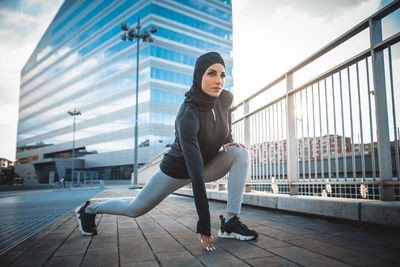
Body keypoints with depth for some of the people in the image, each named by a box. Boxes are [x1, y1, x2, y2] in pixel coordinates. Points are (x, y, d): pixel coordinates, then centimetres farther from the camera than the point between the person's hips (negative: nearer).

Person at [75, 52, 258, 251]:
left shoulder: (225, 98, -16)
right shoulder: (187, 117, -37)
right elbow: (196, 174, -40)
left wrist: (228, 140, -2)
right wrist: (203, 225, -39)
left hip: (207, 164, 6)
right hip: (176, 172, -5)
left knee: (241, 153, -20)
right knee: (134, 209, 9)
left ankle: (230, 222, -16)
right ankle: (88, 210, 38)